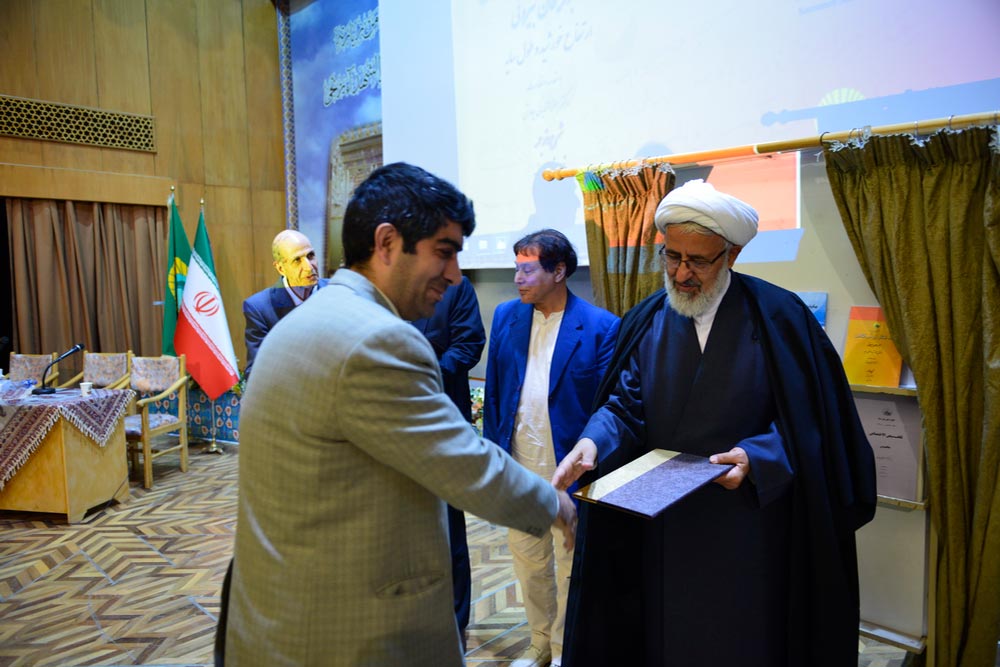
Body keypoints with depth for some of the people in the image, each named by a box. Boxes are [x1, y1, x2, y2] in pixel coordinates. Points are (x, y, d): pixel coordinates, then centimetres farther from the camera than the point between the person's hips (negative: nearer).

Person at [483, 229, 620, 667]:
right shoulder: (506, 316, 2)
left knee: (569, 564, 13)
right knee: (527, 559, 18)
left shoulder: (600, 327, -11)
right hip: (518, 466, 4)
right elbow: (493, 392, 6)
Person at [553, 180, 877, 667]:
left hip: (748, 530, -3)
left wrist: (756, 457, -23)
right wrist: (594, 442, -22)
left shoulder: (778, 318, -10)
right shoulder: (647, 321, 1)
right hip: (664, 525, 4)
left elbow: (810, 420, -8)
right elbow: (625, 404, -3)